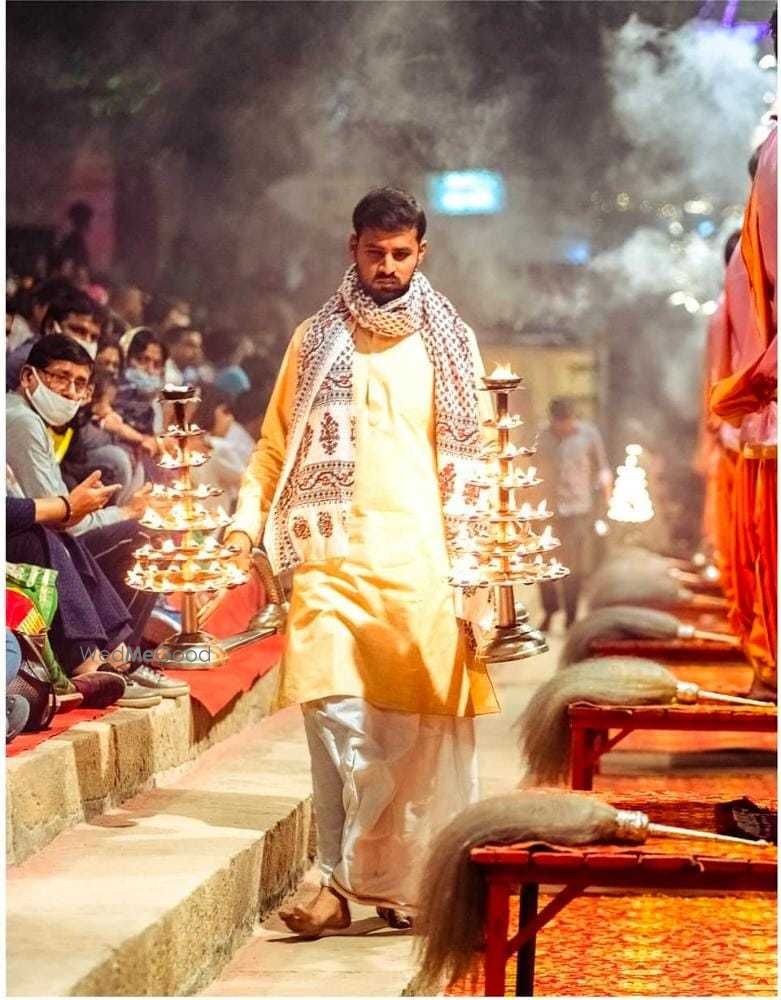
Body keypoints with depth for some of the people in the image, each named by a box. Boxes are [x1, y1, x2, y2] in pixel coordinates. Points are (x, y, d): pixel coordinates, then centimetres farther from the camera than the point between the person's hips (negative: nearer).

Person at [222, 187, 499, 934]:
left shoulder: (447, 344, 13)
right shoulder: (315, 341, 13)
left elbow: (473, 453, 12)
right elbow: (275, 444, 11)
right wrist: (248, 522, -4)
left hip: (421, 556, 0)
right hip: (331, 554, 0)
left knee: (420, 723, -1)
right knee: (332, 707, -13)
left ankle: (407, 879, 10)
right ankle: (343, 879, -9)